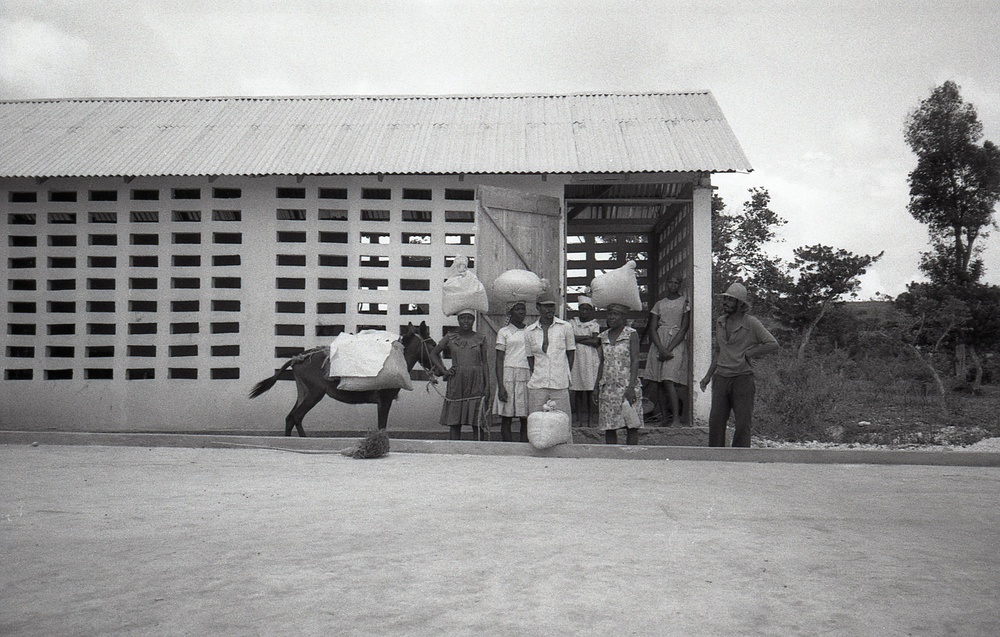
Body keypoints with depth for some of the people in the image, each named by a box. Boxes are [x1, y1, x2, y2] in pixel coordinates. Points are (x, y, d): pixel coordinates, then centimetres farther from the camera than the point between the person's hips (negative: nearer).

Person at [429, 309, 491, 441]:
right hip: (456, 383, 1)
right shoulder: (450, 337, 7)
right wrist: (443, 371, 3)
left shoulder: (480, 339, 7)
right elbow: (433, 354, 15)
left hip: (476, 383, 0)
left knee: (477, 423, -3)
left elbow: (484, 362, 8)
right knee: (454, 423, 1)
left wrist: (487, 385, -1)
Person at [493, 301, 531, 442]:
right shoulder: (504, 331, 5)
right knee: (506, 419, -3)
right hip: (508, 376, -3)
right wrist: (501, 386, -10)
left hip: (527, 377, 3)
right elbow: (499, 360, 0)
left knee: (526, 419, -2)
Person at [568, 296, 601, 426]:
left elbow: (596, 342, -7)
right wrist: (587, 337, -6)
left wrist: (577, 339, -4)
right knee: (577, 391, -1)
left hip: (591, 360, -1)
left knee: (590, 391, -3)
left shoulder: (595, 324, 7)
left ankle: (590, 419, 1)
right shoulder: (572, 322, 12)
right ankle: (579, 419, 3)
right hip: (576, 359, 1)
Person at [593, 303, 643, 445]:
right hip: (608, 387, 5)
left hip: (627, 387, -4)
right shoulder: (604, 336, 13)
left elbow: (635, 361, -8)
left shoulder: (631, 334, -2)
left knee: (631, 426, -3)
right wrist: (597, 386, 11)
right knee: (609, 427, 4)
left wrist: (631, 387, -16)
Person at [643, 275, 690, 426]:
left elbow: (684, 328, -4)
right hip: (659, 343, 4)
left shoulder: (685, 303, 4)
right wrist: (661, 349, -9)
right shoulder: (659, 304, 14)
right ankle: (664, 419, 4)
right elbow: (652, 329, 7)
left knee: (669, 381, -18)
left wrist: (669, 349, -12)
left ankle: (677, 420, -19)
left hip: (677, 343, -4)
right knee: (659, 383, 0)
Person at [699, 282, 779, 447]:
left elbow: (773, 344, -8)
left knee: (743, 423, -1)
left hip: (742, 379, -5)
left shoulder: (751, 323, -4)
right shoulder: (720, 322, 12)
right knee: (715, 420, 1)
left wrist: (747, 353, -8)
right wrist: (709, 375, 15)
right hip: (721, 378, 5)